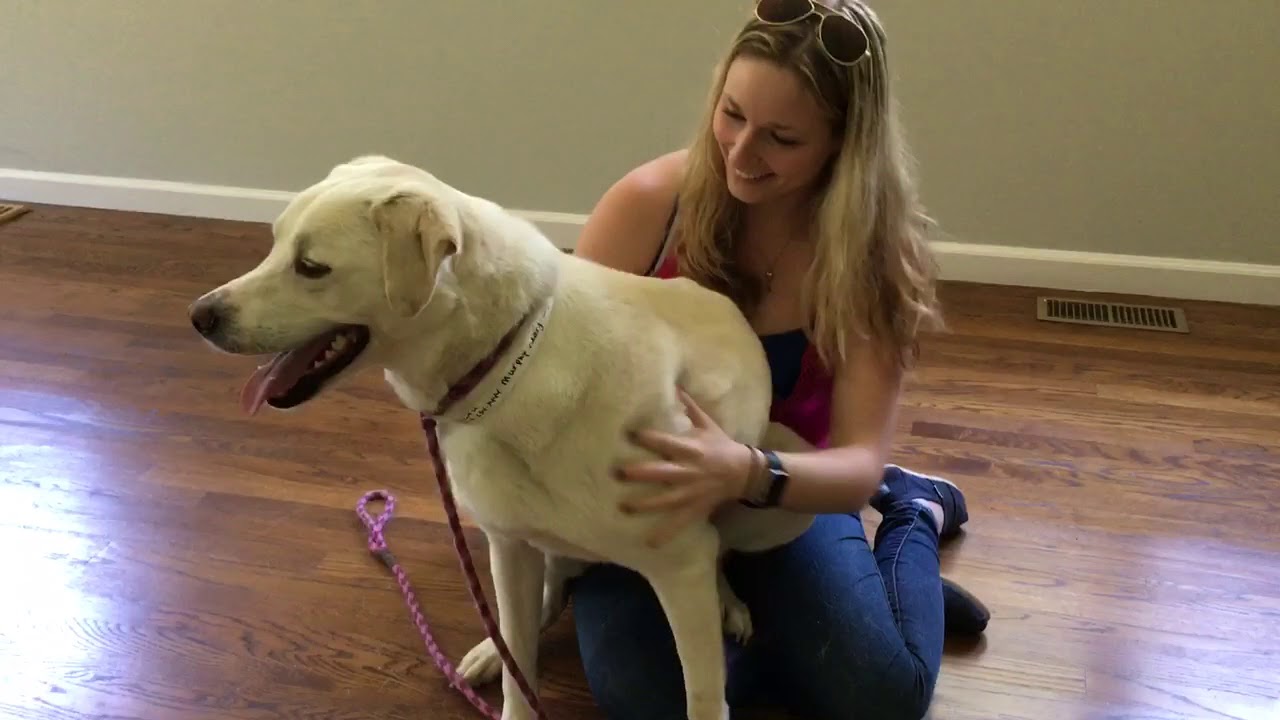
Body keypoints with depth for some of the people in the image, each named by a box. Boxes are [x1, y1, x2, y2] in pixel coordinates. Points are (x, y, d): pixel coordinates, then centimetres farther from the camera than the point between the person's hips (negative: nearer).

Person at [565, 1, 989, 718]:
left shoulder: (874, 251, -18)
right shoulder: (649, 203, -20)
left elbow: (860, 464, -24)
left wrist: (747, 474, -45)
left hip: (781, 496, 0)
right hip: (638, 495, 0)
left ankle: (914, 513, 12)